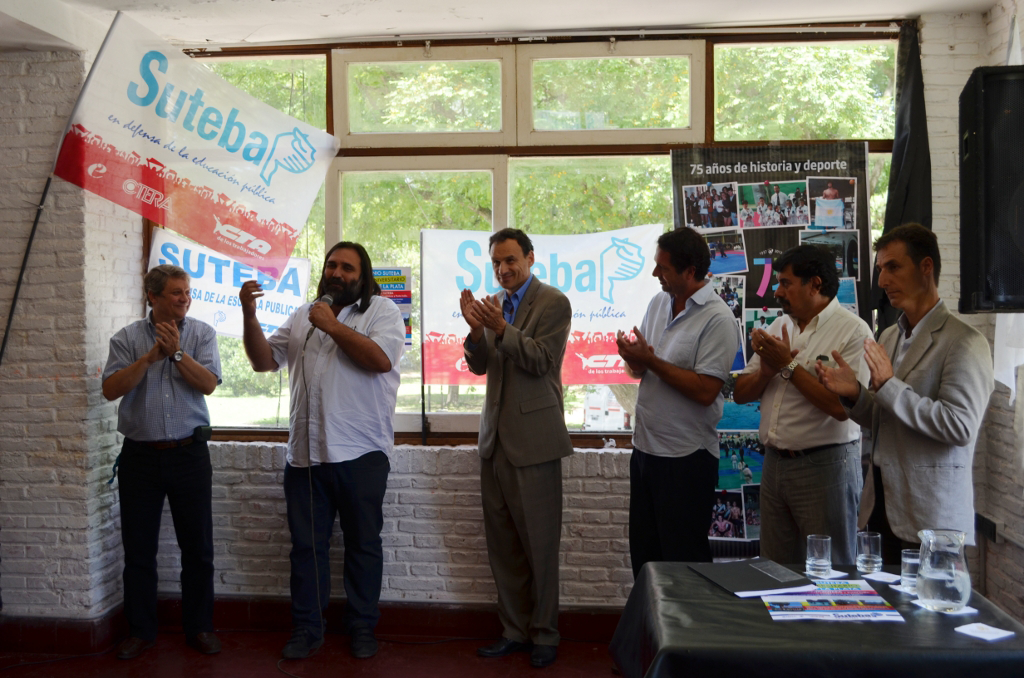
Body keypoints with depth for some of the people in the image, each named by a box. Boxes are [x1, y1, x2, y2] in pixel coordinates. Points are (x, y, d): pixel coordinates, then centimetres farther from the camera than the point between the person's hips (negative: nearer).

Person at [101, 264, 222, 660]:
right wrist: (151, 356, -16)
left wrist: (177, 352, -18)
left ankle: (199, 627, 20)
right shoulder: (127, 339, 3)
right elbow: (111, 389, -8)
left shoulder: (201, 334, 3)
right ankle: (140, 631, 22)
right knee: (138, 548, 8)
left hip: (189, 453, 0)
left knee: (197, 546, 6)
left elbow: (208, 383, -9)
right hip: (140, 455, 1)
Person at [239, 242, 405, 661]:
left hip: (360, 453, -4)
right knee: (306, 544, 10)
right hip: (305, 453, 4)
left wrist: (333, 326, -12)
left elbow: (381, 358, -16)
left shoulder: (382, 311, 2)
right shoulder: (303, 316, 16)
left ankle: (362, 628, 21)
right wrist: (249, 315, -3)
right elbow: (264, 360, 11)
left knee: (363, 544, 8)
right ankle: (306, 629, 22)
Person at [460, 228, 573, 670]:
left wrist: (500, 328, -23)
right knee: (502, 543, 11)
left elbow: (541, 361, -13)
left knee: (539, 543, 1)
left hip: (532, 438, -6)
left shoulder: (553, 302, -5)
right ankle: (514, 630, 24)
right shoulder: (495, 303, 13)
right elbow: (479, 366, 8)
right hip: (495, 436, 6)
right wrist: (476, 329, -11)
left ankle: (544, 634, 16)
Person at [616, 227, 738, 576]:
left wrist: (651, 361, -19)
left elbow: (705, 390, -21)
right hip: (645, 448, 7)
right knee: (643, 554, 16)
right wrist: (634, 358, -9)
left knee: (683, 560, 4)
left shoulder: (717, 319, -14)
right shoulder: (659, 303, 9)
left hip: (687, 458, -7)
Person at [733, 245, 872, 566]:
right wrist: (766, 371, -9)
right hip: (774, 463, 7)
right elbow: (741, 393, 12)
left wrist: (788, 365, -15)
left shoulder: (853, 331, -10)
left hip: (825, 465, -7)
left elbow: (843, 406, -22)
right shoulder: (779, 326, 12)